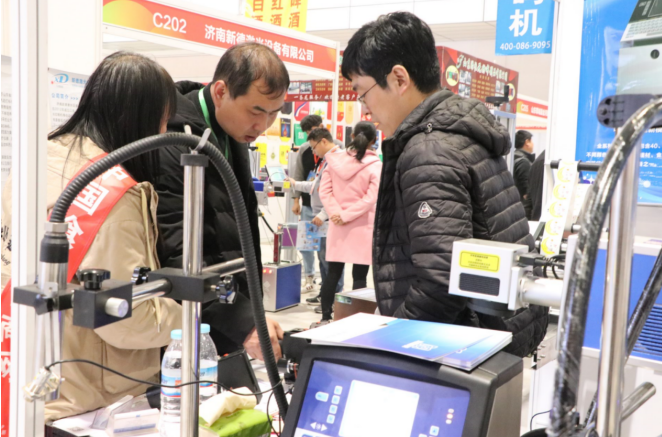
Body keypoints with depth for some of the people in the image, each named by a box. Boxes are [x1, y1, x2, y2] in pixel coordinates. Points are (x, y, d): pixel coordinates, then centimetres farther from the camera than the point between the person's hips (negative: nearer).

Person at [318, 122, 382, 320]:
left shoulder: (335, 160, 3)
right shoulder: (376, 166, -8)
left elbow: (325, 191, -2)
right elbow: (370, 199, -16)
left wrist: (336, 213, -9)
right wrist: (347, 216, -13)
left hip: (337, 225, 4)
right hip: (363, 226, -3)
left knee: (333, 273, 11)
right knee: (360, 276, 3)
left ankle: (326, 317, 17)